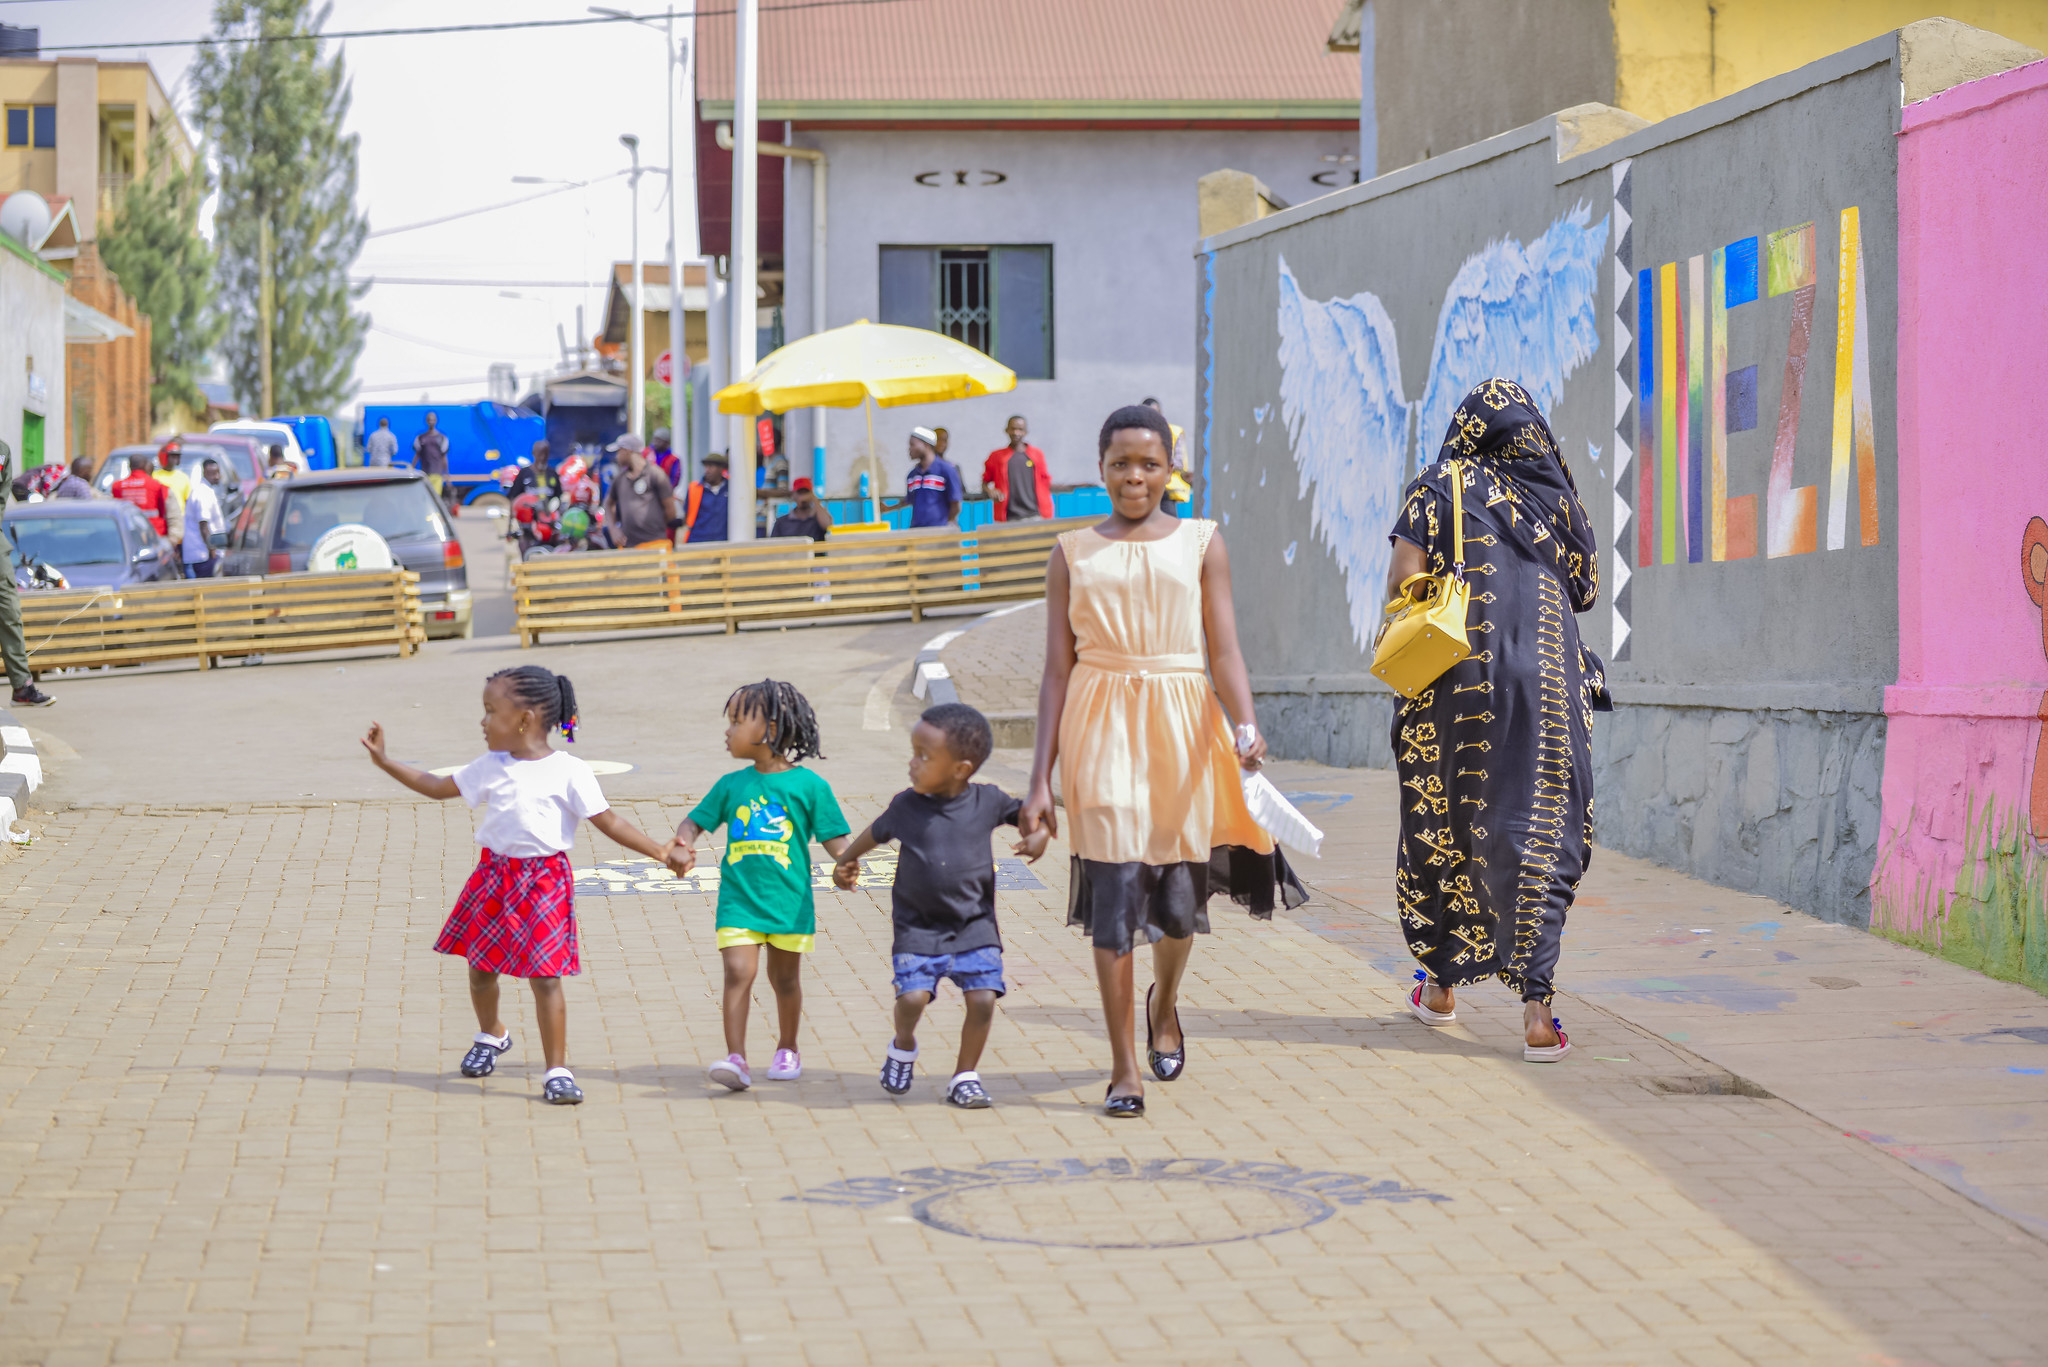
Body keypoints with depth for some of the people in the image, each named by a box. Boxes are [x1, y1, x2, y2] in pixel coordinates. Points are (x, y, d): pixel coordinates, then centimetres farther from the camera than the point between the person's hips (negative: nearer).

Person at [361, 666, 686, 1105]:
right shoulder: (489, 767, 7)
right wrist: (385, 762, 14)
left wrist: (659, 851, -12)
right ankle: (491, 1034, 44)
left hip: (544, 881, -5)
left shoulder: (569, 772, -8)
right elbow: (436, 787, 17)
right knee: (480, 967, 15)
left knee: (545, 976, -9)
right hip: (494, 876, 5)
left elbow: (608, 821, -5)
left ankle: (557, 1071, -1)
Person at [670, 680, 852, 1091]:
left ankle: (787, 1050, 32)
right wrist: (683, 844, -11)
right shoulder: (731, 786, 6)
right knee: (738, 972, -12)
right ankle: (736, 1059, -16)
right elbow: (693, 822, 11)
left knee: (784, 976, 12)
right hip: (739, 899, 1)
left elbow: (834, 837, -3)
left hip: (789, 900, -1)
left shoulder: (808, 785, -3)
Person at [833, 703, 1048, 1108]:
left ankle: (964, 1078, 10)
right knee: (912, 996, -18)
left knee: (983, 998, -11)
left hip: (973, 926, 1)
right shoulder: (907, 806, -4)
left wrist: (1038, 836, -11)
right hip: (918, 927, -1)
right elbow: (877, 832, 15)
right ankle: (903, 1046, 17)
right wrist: (847, 861, 27)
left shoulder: (987, 801, -5)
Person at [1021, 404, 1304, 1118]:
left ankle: (1164, 1003, 40)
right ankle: (1124, 1068, -1)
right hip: (1102, 728, -1)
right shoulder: (1074, 552, 8)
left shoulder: (1200, 542, 7)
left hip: (1181, 724, 1)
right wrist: (1040, 778, 3)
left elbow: (1225, 649, 0)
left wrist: (1247, 724, -19)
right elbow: (1058, 668, 7)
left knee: (1178, 896, 6)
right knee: (1114, 890, -9)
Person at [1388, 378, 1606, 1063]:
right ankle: (1536, 1010, -12)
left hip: (1455, 682, -1)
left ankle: (1441, 983, 26)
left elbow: (1403, 583, -6)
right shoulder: (1557, 497, 9)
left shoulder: (1437, 490, 2)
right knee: (1541, 834, -1)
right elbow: (1585, 588, 14)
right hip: (1548, 686, 1)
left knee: (1444, 825, 14)